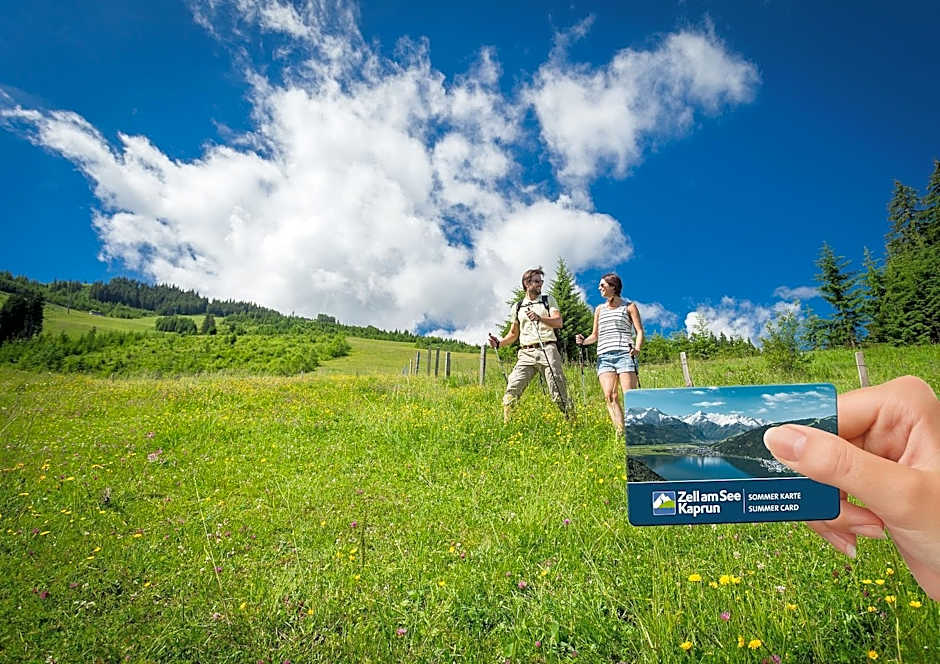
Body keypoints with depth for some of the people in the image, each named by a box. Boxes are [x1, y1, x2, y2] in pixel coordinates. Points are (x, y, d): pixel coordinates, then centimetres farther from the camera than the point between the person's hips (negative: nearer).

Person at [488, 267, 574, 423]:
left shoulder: (549, 300, 13)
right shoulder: (517, 307, 19)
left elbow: (558, 322, -2)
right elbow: (513, 333, 24)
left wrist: (539, 318, -20)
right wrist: (500, 343, 5)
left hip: (547, 350, -2)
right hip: (526, 353, 2)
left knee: (559, 393, -5)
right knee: (512, 390, -11)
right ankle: (505, 424, -5)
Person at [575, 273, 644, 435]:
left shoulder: (629, 306, 11)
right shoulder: (599, 309, 22)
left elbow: (639, 331, 5)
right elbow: (595, 335, 25)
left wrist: (637, 348, -14)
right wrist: (584, 341, 3)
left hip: (624, 354, -3)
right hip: (604, 356, 4)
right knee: (610, 396, -11)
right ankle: (620, 433, -13)